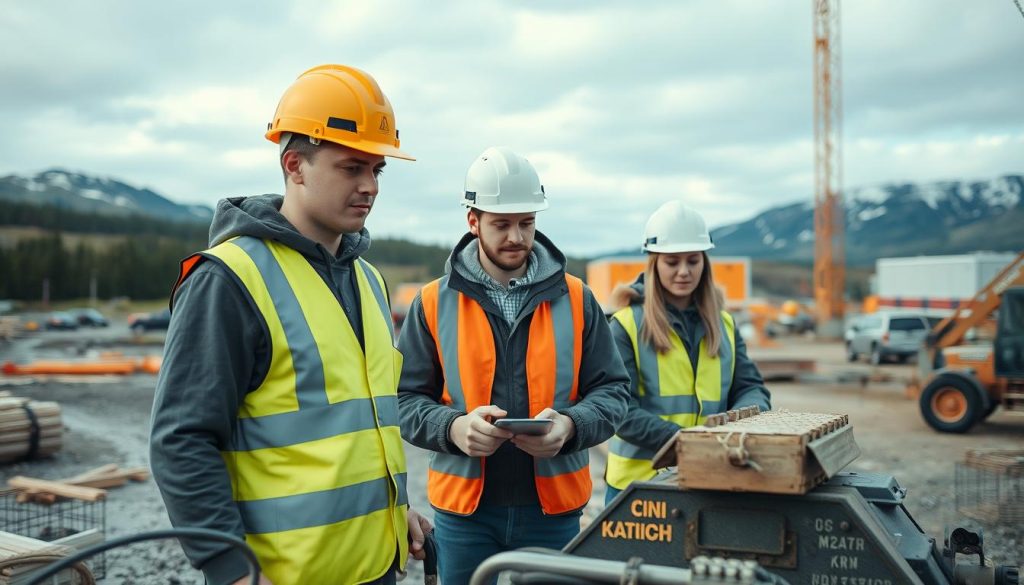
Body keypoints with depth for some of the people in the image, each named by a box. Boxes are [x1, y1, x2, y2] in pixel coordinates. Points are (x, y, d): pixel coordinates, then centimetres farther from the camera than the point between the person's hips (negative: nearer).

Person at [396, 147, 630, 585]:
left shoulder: (575, 299, 3)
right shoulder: (434, 303, 0)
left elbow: (611, 390, 4)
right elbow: (406, 400, 0)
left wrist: (570, 425, -17)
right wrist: (454, 427, -21)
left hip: (554, 507, 1)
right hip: (465, 507, -1)